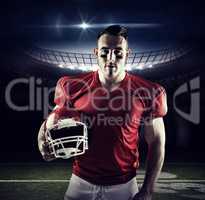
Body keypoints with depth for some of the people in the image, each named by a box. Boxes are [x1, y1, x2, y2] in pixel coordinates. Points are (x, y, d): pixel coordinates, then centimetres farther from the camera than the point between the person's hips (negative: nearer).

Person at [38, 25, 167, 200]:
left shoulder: (147, 93, -9)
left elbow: (156, 143, -2)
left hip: (124, 186, -1)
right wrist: (43, 142, -13)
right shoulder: (73, 87, -6)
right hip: (82, 183, 1)